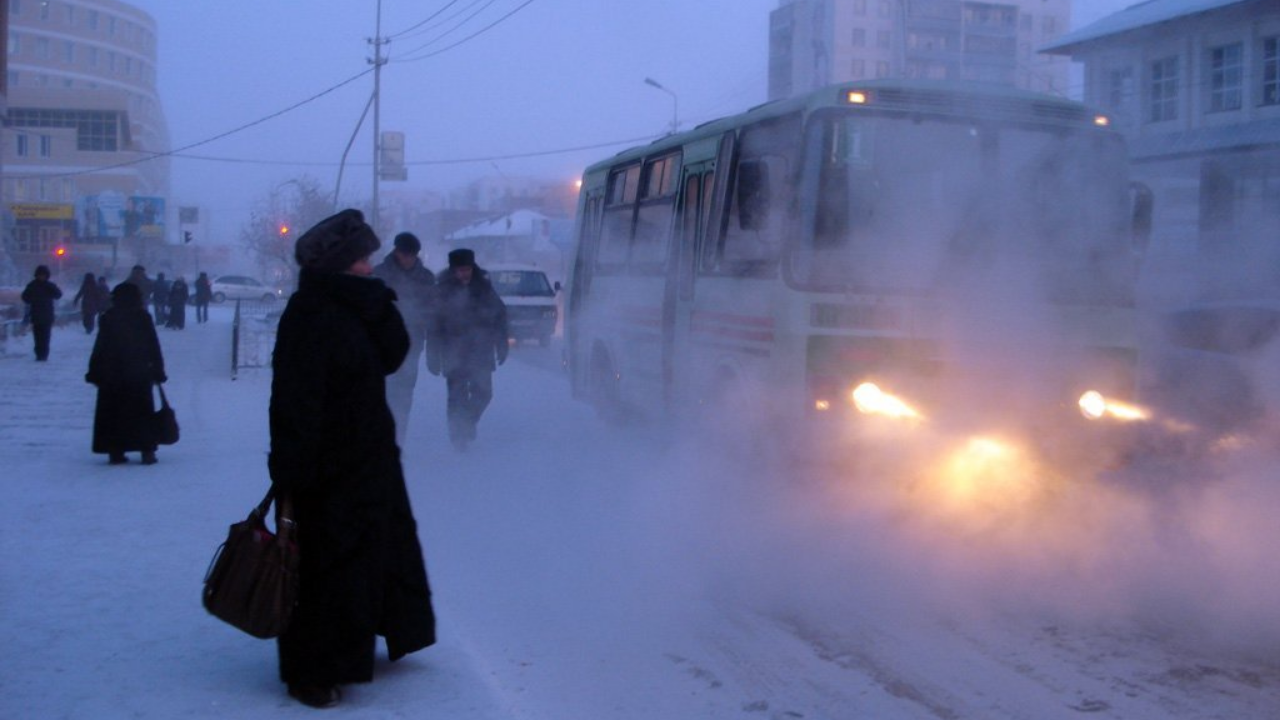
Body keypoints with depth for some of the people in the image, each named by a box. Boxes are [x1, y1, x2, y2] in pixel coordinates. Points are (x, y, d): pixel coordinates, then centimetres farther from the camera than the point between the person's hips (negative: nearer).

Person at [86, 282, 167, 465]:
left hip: (111, 375, 0)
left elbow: (99, 348, -1)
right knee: (142, 413, 6)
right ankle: (147, 451, 2)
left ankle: (115, 452, 3)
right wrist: (158, 371, 5)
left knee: (113, 413, 6)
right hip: (139, 375, 0)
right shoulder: (143, 318, -2)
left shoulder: (108, 319, -3)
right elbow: (154, 347, -1)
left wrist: (93, 372, 6)